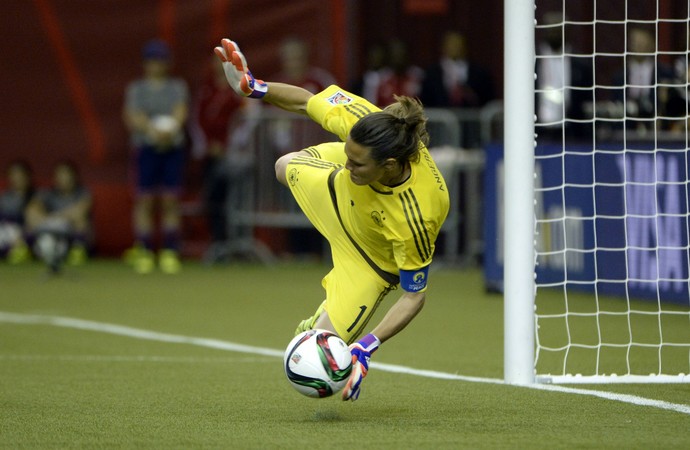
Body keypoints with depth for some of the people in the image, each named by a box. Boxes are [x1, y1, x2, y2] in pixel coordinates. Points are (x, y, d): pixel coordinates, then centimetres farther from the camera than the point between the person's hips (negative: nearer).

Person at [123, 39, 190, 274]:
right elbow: (132, 116, -5)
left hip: (173, 147, 1)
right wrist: (152, 129, -24)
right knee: (144, 200, -3)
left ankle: (170, 253, 0)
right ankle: (143, 253, -1)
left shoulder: (177, 87, 11)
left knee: (171, 200, -2)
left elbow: (181, 112, -3)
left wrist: (170, 129, -24)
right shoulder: (136, 89, 8)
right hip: (146, 147, -1)